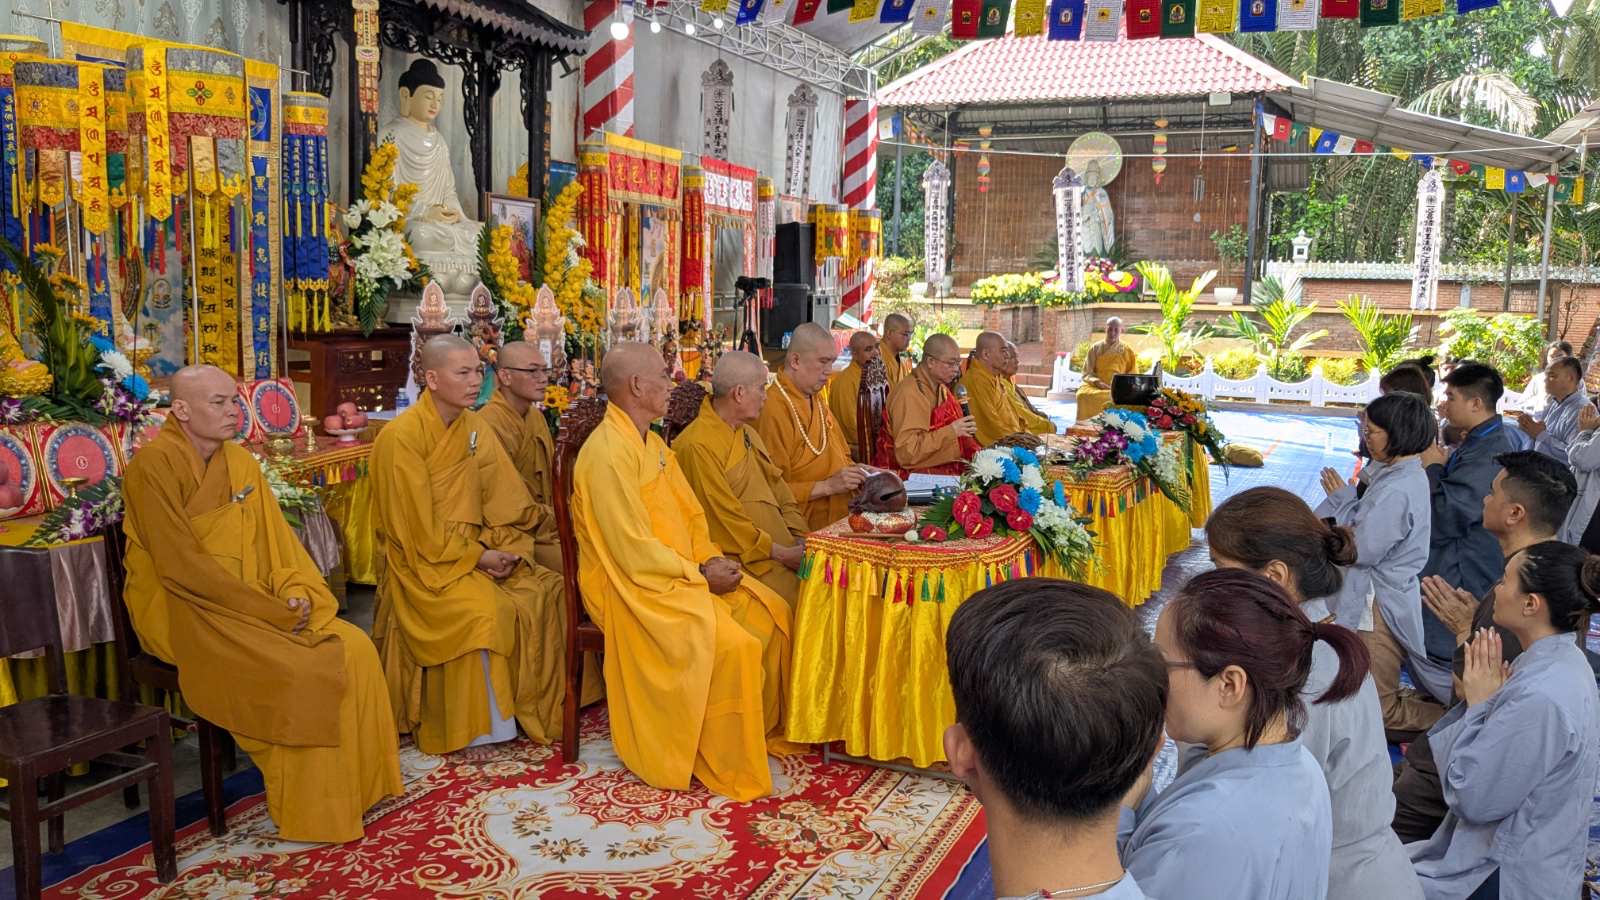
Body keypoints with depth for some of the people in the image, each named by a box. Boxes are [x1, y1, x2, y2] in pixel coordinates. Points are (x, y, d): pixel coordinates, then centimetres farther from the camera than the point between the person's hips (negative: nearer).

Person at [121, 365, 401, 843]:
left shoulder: (241, 461, 8)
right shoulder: (154, 463, -15)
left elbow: (276, 540, 10)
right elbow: (180, 565, -20)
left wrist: (296, 594, -10)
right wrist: (270, 610, -20)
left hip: (250, 605, 7)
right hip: (184, 612, -7)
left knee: (354, 647, -11)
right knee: (297, 670, -26)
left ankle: (355, 785, 0)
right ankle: (311, 814, -10)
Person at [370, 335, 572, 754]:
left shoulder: (475, 427, 5)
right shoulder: (401, 437, -15)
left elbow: (504, 501, 7)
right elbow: (418, 529, -17)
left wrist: (504, 548, -9)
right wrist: (477, 556, -17)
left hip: (476, 551, 7)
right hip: (424, 561, -7)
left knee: (545, 590, -10)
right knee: (483, 609, -31)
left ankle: (537, 707, 3)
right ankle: (485, 725, -15)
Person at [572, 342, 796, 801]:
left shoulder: (651, 444, 11)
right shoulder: (609, 452, -20)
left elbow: (690, 515, 14)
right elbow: (634, 551, -23)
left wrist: (711, 559, -4)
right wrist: (700, 573, -16)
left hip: (681, 571, 10)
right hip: (634, 586, -9)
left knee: (771, 614, 2)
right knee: (733, 646, -25)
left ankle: (766, 725, 18)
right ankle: (727, 766, -8)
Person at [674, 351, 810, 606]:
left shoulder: (748, 434, 18)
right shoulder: (698, 446, -13)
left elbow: (779, 487, 17)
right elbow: (724, 520, -15)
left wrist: (800, 539, 2)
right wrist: (782, 554, -12)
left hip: (782, 549, 9)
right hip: (742, 559, -8)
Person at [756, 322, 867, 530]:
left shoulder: (818, 400, 18)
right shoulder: (772, 410, -15)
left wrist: (856, 471, 12)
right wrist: (828, 486, -18)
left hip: (840, 520, 9)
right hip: (806, 532, -9)